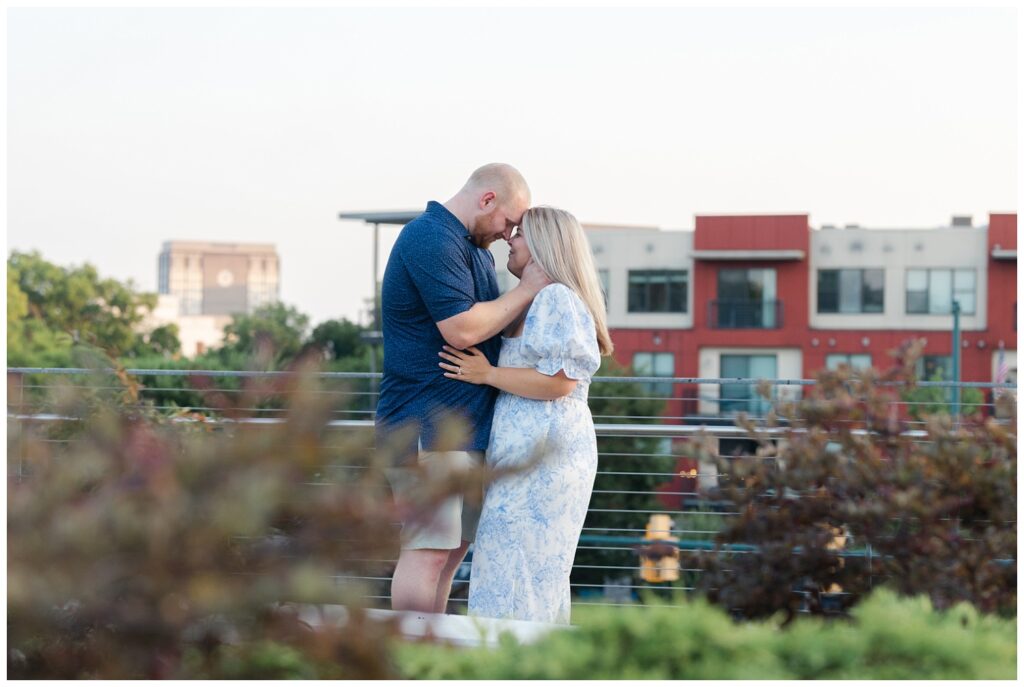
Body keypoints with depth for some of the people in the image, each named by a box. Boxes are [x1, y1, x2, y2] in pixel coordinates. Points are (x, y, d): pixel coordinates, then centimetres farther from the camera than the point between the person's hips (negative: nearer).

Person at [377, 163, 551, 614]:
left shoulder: (472, 246, 19)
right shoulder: (432, 240, -15)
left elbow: (491, 320, 26)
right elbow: (462, 328, -21)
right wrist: (527, 289, -12)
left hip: (464, 424, 11)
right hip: (428, 427, -11)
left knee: (453, 547, 12)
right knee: (429, 551, -11)